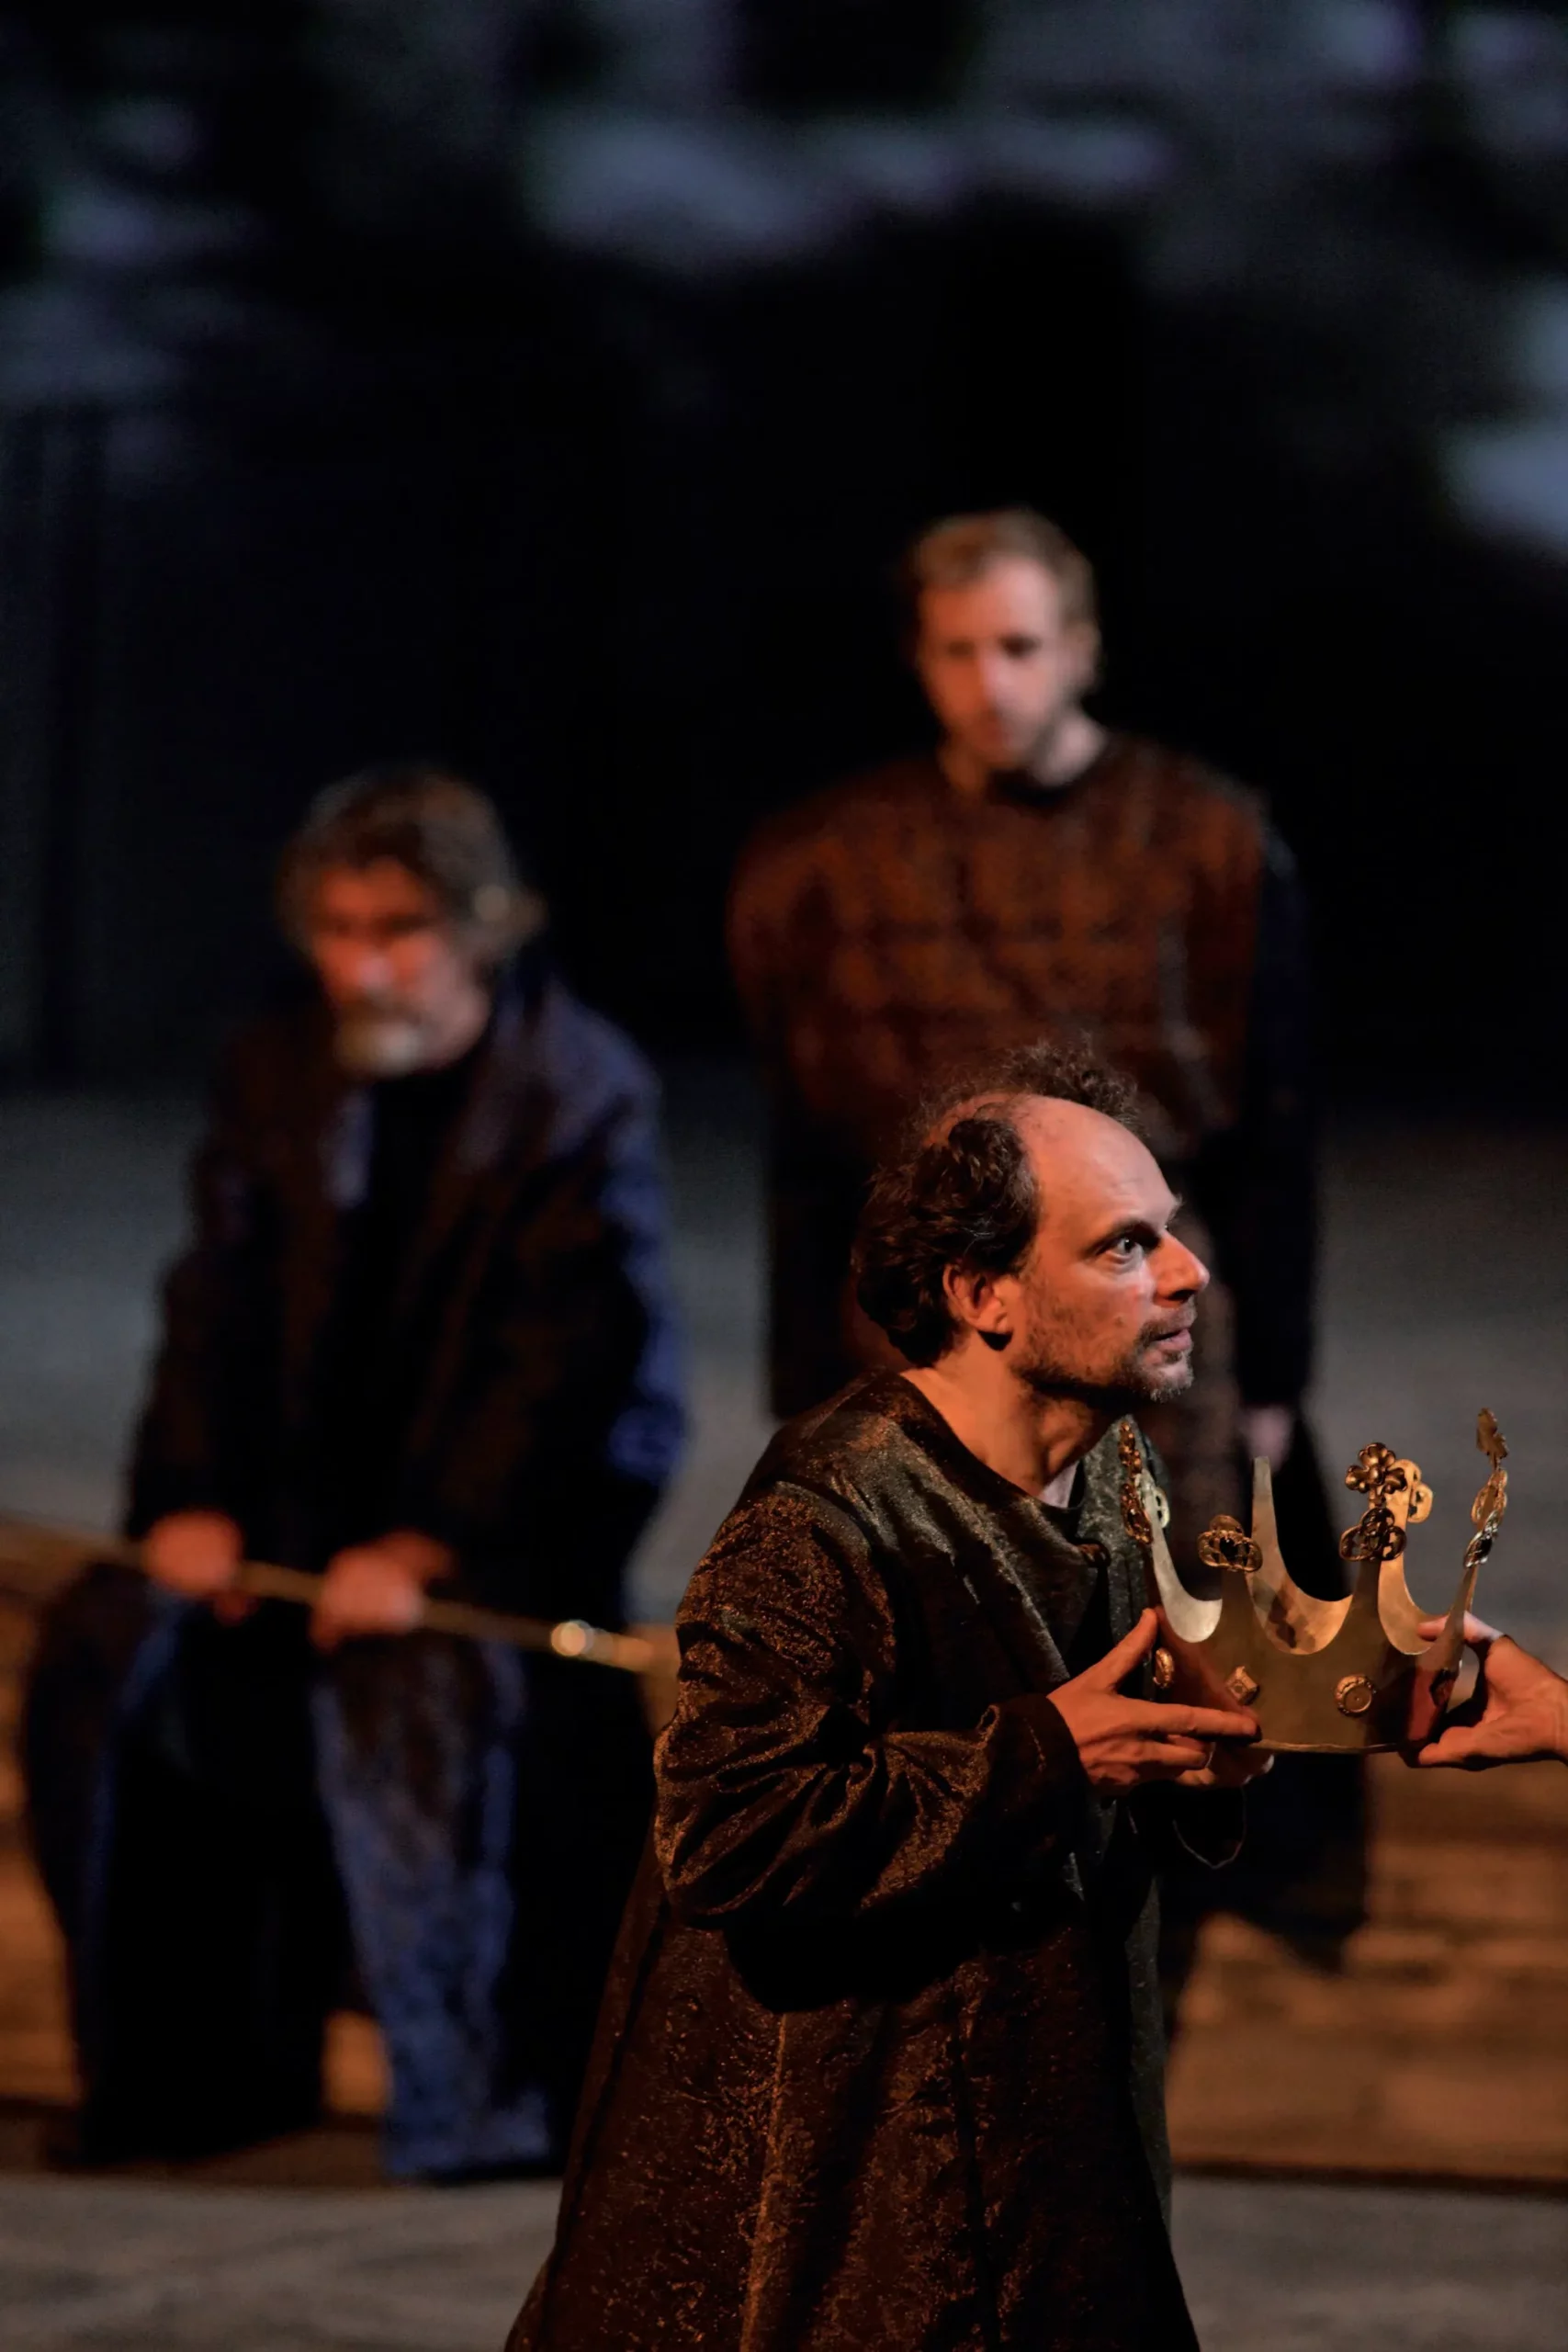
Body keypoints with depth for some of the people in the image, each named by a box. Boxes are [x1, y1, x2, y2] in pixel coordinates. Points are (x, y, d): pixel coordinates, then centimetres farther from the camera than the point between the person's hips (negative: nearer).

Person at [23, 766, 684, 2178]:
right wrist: (192, 1498, -10)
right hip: (303, 1496, 5)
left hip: (516, 1515, -5)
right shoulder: (277, 1080, 9)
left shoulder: (584, 1094, -7)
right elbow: (218, 1307, 6)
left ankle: (491, 2097, -18)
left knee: (425, 1684, -32)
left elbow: (567, 1358, -14)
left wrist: (424, 1547, -23)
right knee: (109, 1656, -16)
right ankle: (184, 2069, -5)